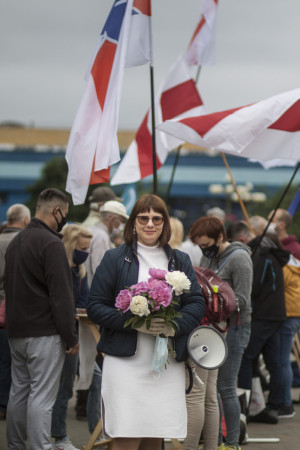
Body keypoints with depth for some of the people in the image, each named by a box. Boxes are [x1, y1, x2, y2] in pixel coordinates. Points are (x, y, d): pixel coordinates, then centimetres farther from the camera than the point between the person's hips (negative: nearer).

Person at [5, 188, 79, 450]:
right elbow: (61, 295, -17)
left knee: (19, 392, 13)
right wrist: (71, 336, -13)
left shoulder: (15, 242, 14)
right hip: (44, 332, -9)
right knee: (41, 398, -8)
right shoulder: (51, 243, -14)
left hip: (16, 331, 9)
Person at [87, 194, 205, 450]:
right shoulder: (115, 259, 3)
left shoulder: (180, 261, 14)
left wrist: (175, 325, -13)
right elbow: (95, 307, -2)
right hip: (126, 361, -3)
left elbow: (197, 303, 7)